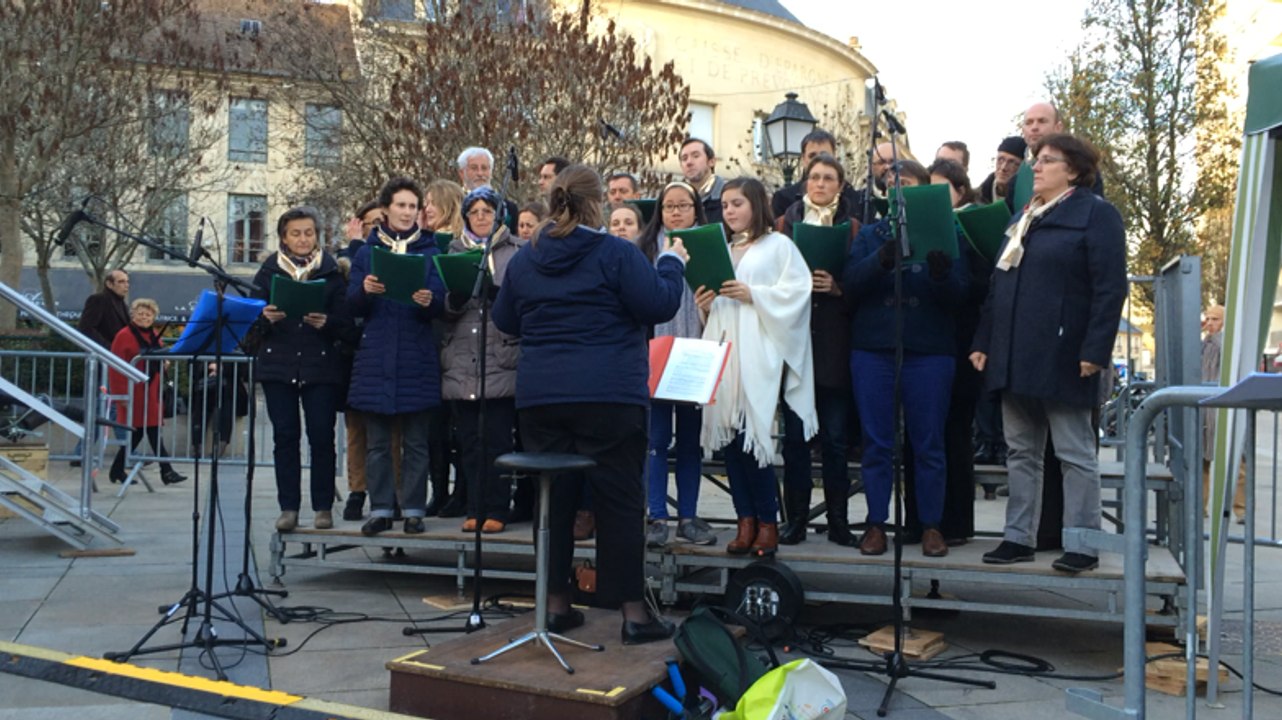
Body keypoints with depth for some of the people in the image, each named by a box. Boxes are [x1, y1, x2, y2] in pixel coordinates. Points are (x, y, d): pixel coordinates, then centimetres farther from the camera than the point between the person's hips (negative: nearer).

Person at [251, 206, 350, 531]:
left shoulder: (331, 271, 6)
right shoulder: (269, 271, 10)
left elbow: (345, 321, 2)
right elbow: (253, 316, 7)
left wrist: (326, 323, -18)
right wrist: (266, 317, -15)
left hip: (321, 365, -1)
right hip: (278, 364, 1)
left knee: (321, 436, -2)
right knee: (285, 436, 2)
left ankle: (323, 507, 7)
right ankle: (288, 507, 8)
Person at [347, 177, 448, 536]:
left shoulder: (429, 251, 8)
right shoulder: (368, 251, 11)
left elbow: (439, 304, -2)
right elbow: (352, 305, 4)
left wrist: (428, 301, -25)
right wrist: (364, 290, -18)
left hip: (416, 357, -1)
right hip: (376, 356, 1)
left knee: (415, 440, 1)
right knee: (377, 440, 3)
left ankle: (414, 509, 8)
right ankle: (380, 508, 10)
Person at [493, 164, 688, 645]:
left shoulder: (524, 260, 10)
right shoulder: (615, 253, -6)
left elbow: (505, 321, 19)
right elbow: (660, 305, -8)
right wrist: (672, 263, 8)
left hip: (539, 397, 5)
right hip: (607, 397, -4)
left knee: (553, 499, 12)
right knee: (620, 501, 1)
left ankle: (555, 604, 17)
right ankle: (633, 613, 4)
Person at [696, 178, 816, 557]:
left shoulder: (779, 245, 5)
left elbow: (797, 290, -6)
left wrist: (753, 294, -14)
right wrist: (707, 304, 4)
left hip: (759, 352, -6)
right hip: (724, 350, 6)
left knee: (751, 434, -12)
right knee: (728, 435, 1)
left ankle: (767, 522, 0)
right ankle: (746, 521, 7)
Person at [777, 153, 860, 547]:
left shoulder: (851, 226, 8)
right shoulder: (788, 221, 12)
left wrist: (836, 286, -16)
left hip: (835, 341, -1)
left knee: (835, 436, 1)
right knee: (794, 434, 1)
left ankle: (838, 520, 10)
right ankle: (795, 518, 10)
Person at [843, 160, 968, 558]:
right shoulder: (870, 234, 12)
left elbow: (957, 295, -4)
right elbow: (851, 283, -3)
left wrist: (941, 274, -26)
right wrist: (881, 260, -22)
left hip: (929, 350, -1)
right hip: (873, 349, 2)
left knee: (928, 443, 3)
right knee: (876, 442, 4)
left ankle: (931, 525, 13)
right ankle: (876, 523, 12)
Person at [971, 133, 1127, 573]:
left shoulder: (1095, 214, -4)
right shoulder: (1023, 218, 19)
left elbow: (1110, 288, -11)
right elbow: (998, 285, 19)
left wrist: (1094, 351, -18)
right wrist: (984, 341, 12)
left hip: (1061, 355, -7)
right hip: (1015, 356, 7)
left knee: (1075, 453, 1)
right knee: (1021, 452, 10)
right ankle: (1019, 537, 17)